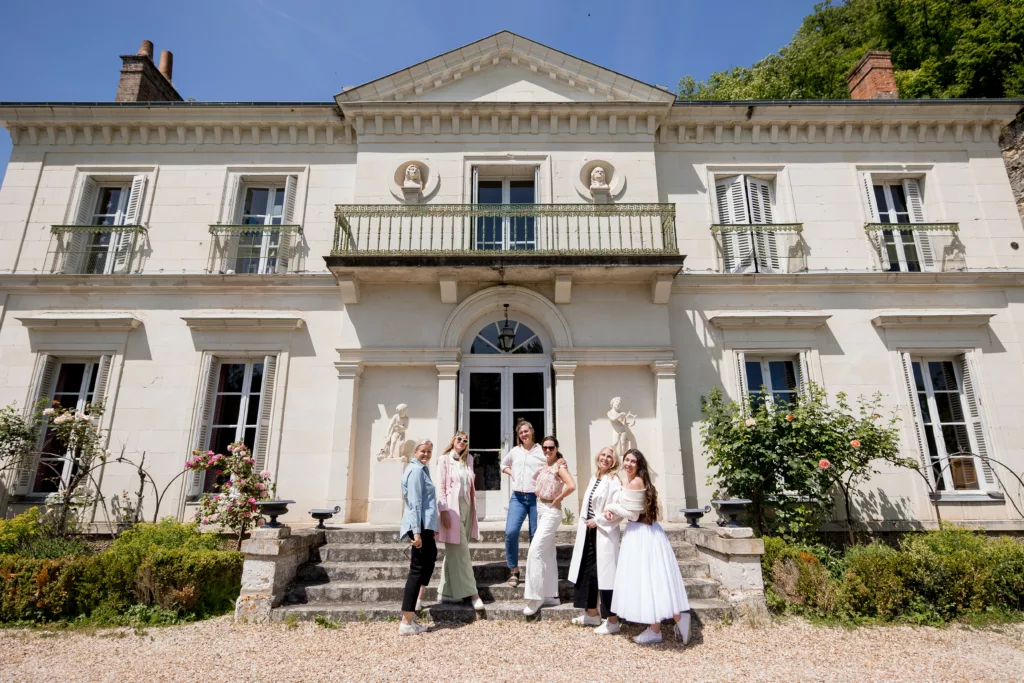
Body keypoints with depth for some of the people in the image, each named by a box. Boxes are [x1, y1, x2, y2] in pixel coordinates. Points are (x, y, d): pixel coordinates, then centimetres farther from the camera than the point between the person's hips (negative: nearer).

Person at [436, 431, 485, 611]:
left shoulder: (469, 459, 13)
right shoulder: (445, 459, -4)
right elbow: (441, 486, -9)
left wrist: (472, 508, 15)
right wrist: (443, 510, -15)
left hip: (467, 506, 6)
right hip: (452, 507, -6)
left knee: (454, 551, 11)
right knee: (460, 551, -4)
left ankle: (447, 592, 20)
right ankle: (471, 592, 0)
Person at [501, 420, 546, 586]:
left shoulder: (541, 451, 0)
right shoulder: (515, 451, 11)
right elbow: (504, 465, 28)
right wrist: (511, 473, 9)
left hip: (536, 498, -2)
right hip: (517, 498, 2)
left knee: (536, 536, 4)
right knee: (511, 532, -11)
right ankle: (513, 571, 5)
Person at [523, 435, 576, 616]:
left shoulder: (560, 466, -13)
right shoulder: (544, 465, 11)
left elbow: (571, 486, -28)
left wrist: (556, 500, -17)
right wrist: (538, 493, 7)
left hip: (551, 511, -9)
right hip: (540, 509, 9)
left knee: (535, 551, -12)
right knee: (548, 553, 12)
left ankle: (535, 596, -4)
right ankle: (551, 595, 21)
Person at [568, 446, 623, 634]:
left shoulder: (614, 481, -13)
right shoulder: (594, 478, 12)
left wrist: (598, 520, -14)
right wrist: (585, 523, 12)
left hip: (604, 534, -9)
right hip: (589, 532, 9)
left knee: (604, 574, -2)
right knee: (586, 572, 15)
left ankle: (612, 621, 11)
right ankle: (592, 614, 31)